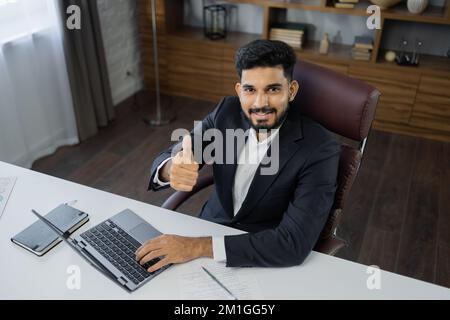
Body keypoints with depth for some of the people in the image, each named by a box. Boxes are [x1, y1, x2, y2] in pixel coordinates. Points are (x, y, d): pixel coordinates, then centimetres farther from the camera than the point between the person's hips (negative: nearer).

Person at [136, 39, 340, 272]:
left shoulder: (320, 150, -22)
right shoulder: (227, 111, -8)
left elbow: (295, 244, -28)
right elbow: (165, 159, -9)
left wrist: (198, 246, -31)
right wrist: (171, 169, -34)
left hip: (265, 261, -4)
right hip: (210, 228, 4)